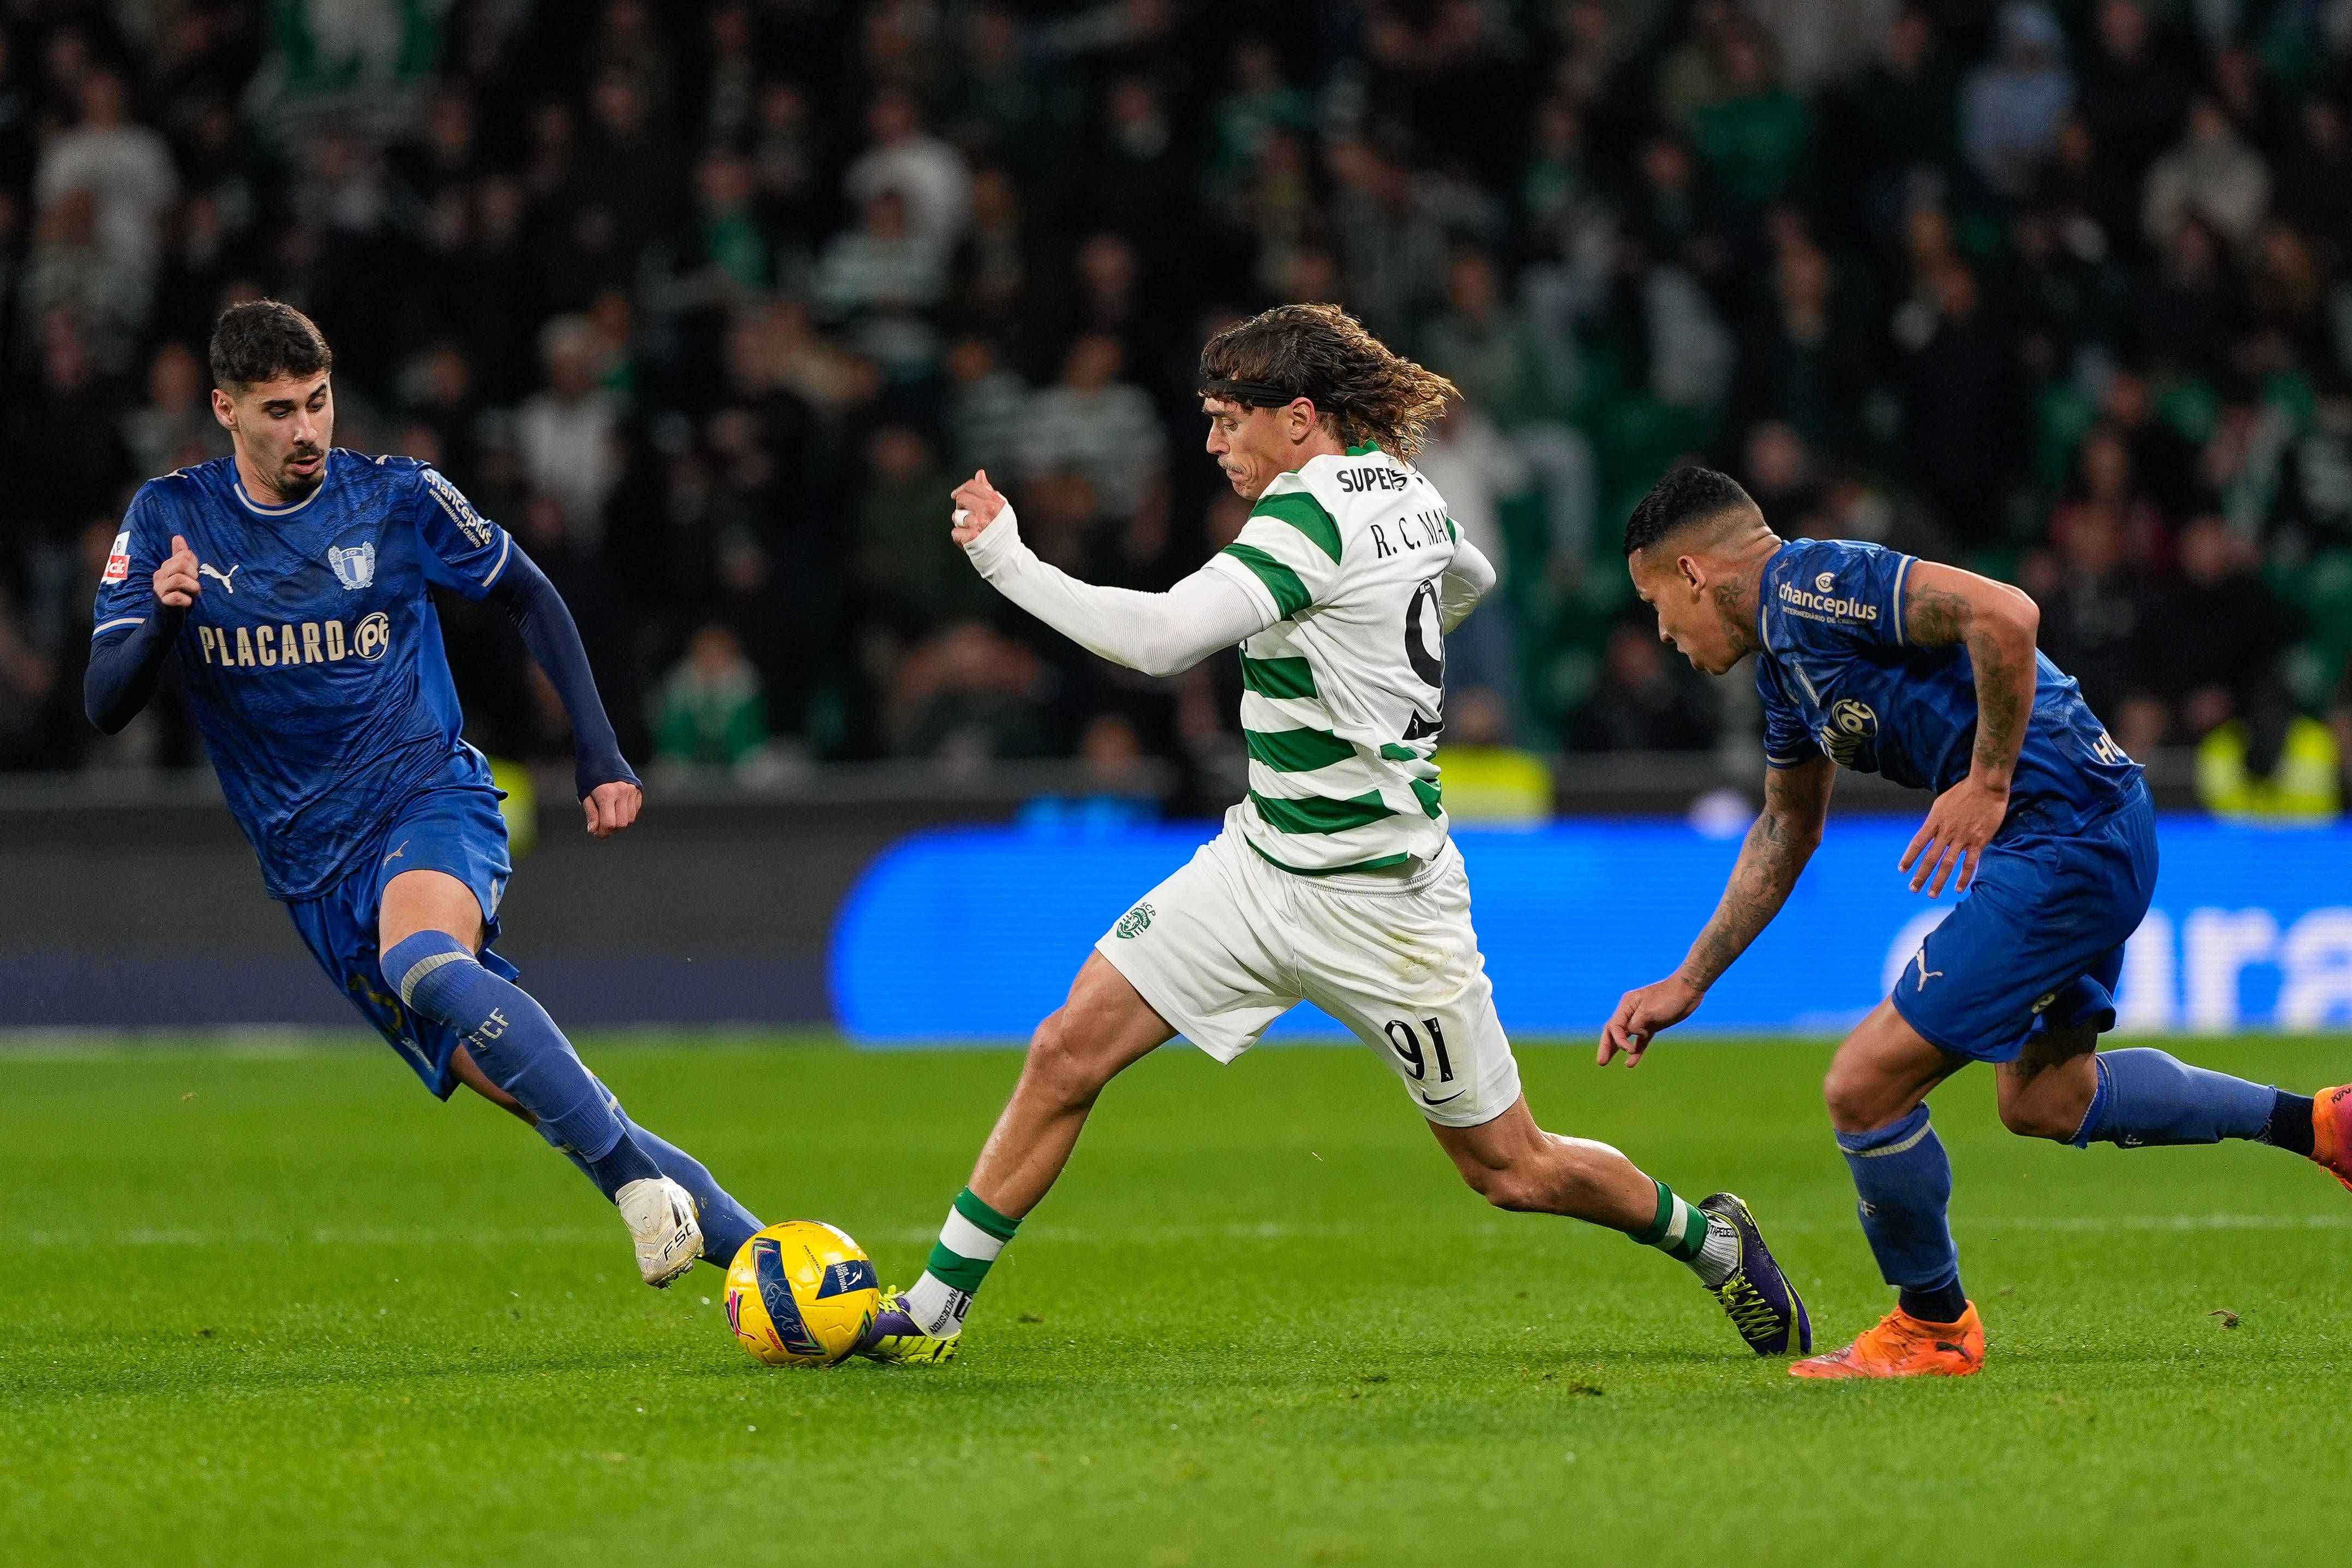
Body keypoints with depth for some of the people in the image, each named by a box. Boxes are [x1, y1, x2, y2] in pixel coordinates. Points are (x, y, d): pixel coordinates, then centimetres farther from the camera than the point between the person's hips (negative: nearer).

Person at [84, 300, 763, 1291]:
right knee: (524, 1089, -7)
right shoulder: (168, 522, 1)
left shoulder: (399, 500, -3)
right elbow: (105, 704, -3)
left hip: (430, 802, -3)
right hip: (309, 866, 3)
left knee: (424, 961, -38)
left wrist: (599, 756, 4)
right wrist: (161, 615, -24)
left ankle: (638, 1178, -36)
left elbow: (528, 599, 11)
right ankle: (751, 1248, -2)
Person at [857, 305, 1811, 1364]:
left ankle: (1707, 1238, 29)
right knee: (1069, 1049, -5)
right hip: (1260, 866, 9)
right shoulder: (1404, 494, 5)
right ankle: (934, 1307, -1)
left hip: (1377, 908, -9)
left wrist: (1008, 562, -23)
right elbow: (1470, 579, 28)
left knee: (1511, 1171, 4)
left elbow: (1159, 638, -31)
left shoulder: (1315, 512, -22)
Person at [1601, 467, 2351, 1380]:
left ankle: (1934, 1329, 14)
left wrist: (1988, 782, -20)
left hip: (2062, 841, -11)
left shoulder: (1811, 584, -14)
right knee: (2043, 1100, 26)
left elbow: (2005, 616, -27)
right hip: (2095, 839, 11)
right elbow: (1785, 832, 32)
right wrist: (1687, 985, 32)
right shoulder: (1783, 655, 19)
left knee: (1866, 1088, -6)